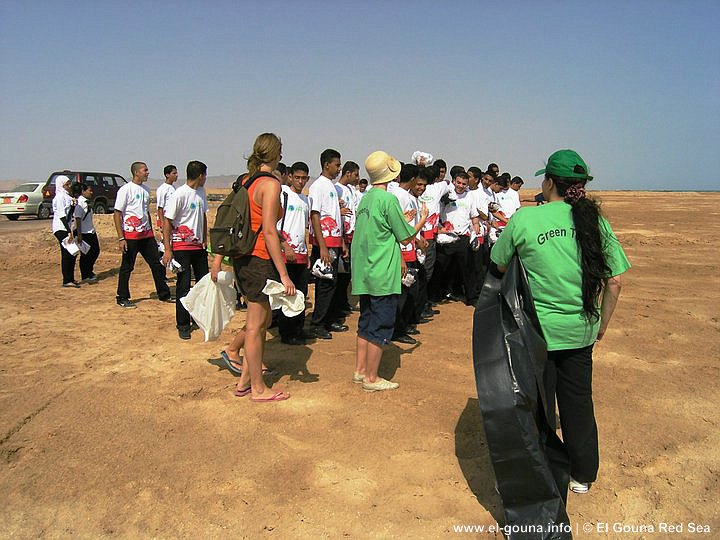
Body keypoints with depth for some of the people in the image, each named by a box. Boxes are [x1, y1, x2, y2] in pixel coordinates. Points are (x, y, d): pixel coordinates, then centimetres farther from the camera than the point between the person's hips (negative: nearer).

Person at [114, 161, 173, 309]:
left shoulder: (146, 190, 13)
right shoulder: (126, 189, -9)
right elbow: (117, 214, -11)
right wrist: (121, 238, -16)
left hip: (146, 234, 7)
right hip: (131, 235, -7)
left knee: (157, 264, 9)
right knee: (127, 267, 2)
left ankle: (164, 294, 19)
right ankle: (122, 298, 14)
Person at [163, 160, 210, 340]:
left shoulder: (201, 193, 7)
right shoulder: (179, 195, -15)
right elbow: (167, 222, -13)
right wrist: (168, 250, -16)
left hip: (199, 245, 7)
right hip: (182, 246, -7)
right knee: (184, 286, -2)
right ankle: (183, 325, 8)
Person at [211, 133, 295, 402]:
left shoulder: (245, 182, 11)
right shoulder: (270, 183, -14)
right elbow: (269, 232, -20)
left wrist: (218, 258, 18)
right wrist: (284, 274, -19)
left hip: (242, 257, 8)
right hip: (260, 259, -8)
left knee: (263, 320, 19)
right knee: (256, 325, 3)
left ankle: (244, 381, 27)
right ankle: (258, 389, 17)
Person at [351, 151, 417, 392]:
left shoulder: (365, 199, 11)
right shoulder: (388, 199, -15)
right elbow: (406, 237, -9)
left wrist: (403, 219, 22)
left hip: (363, 273, 9)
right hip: (383, 275, -9)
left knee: (366, 322, 17)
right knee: (381, 326, 0)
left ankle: (360, 370, 24)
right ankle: (371, 378, 8)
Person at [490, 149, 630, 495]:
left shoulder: (524, 219, -11)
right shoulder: (596, 222, -2)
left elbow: (500, 265, 1)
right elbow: (615, 282, 0)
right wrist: (602, 325, 11)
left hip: (537, 329, -3)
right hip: (580, 331, 4)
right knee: (578, 402, 19)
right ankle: (582, 476, 36)